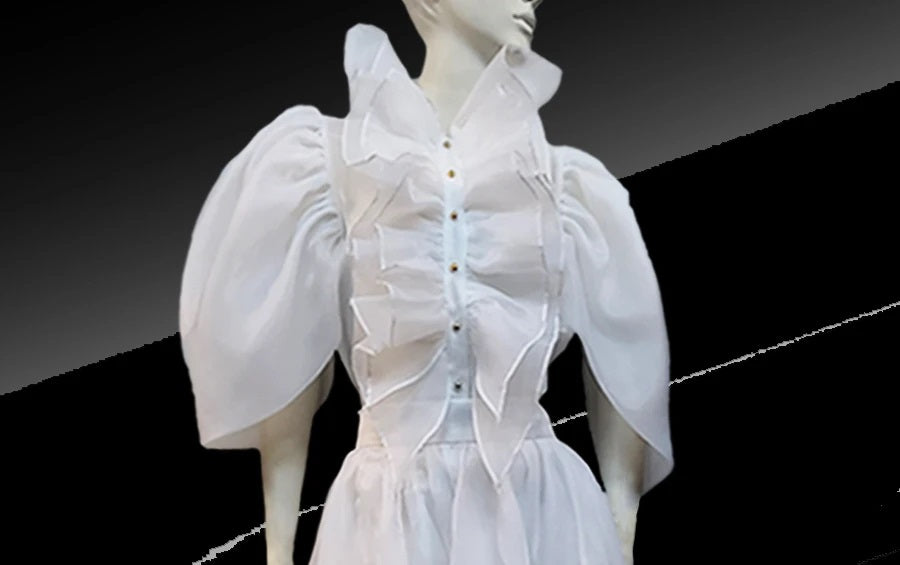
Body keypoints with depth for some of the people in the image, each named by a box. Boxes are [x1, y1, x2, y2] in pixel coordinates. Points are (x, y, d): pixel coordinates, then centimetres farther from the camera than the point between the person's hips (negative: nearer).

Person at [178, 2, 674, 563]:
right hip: (392, 510, -1)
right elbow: (285, 360, 2)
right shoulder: (333, 155, 4)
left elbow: (620, 364, 9)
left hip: (536, 505, 2)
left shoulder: (565, 179, 8)